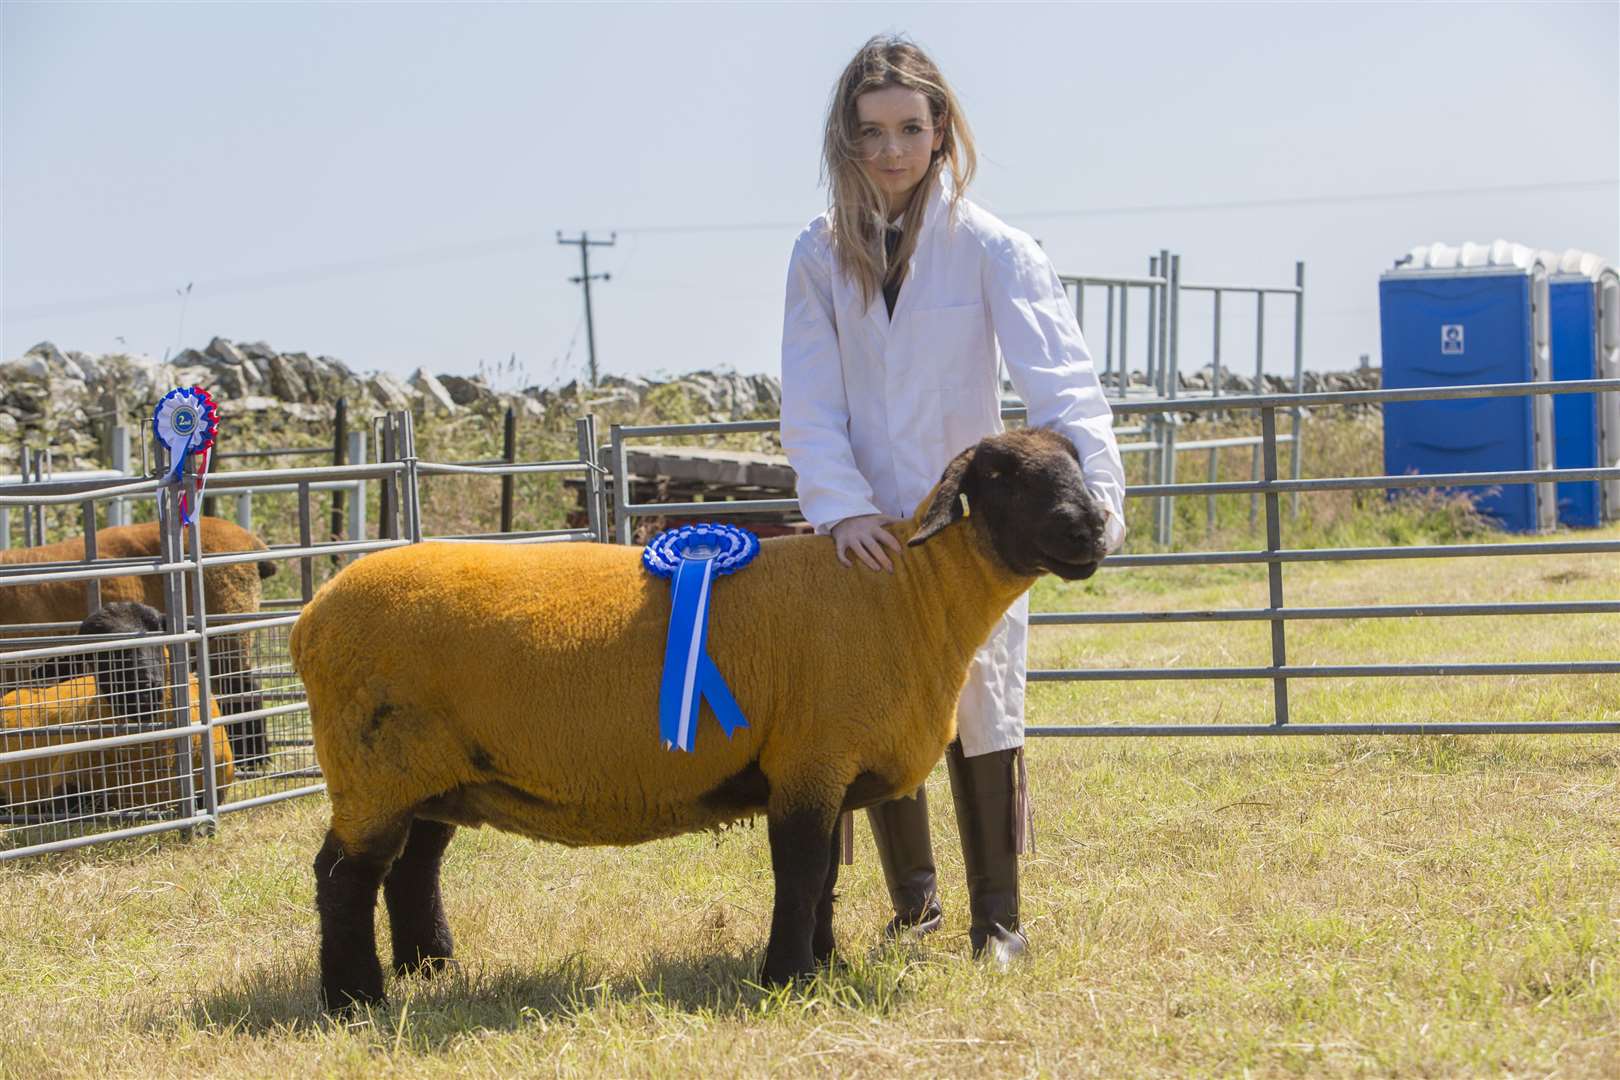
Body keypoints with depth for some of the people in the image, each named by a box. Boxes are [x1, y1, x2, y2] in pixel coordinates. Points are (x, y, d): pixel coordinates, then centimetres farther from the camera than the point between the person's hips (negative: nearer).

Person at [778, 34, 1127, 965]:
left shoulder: (992, 249, -7)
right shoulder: (823, 256, 2)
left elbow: (1060, 378, -18)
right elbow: (810, 403, -4)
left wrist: (1094, 490, -34)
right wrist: (842, 506, -21)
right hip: (869, 534, 2)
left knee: (983, 719, -1)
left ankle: (998, 918, 11)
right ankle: (914, 902, 24)